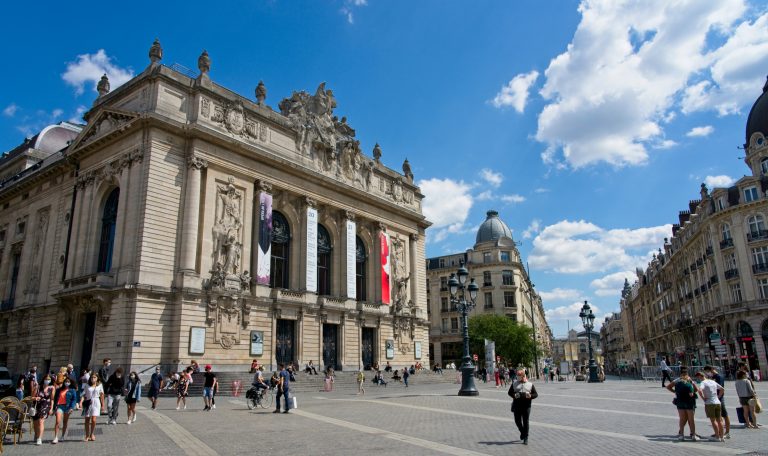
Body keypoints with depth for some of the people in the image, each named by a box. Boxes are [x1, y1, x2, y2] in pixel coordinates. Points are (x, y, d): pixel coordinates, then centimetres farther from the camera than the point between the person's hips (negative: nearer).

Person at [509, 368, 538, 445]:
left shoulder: (530, 384, 4)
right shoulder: (514, 383, 7)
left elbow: (536, 394, 5)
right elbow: (509, 392, 9)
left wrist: (530, 396, -16)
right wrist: (514, 395, -12)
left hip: (526, 406, -2)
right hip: (517, 406, 2)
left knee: (525, 422, 2)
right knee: (517, 421, 6)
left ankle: (525, 438, 13)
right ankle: (522, 432, 35)